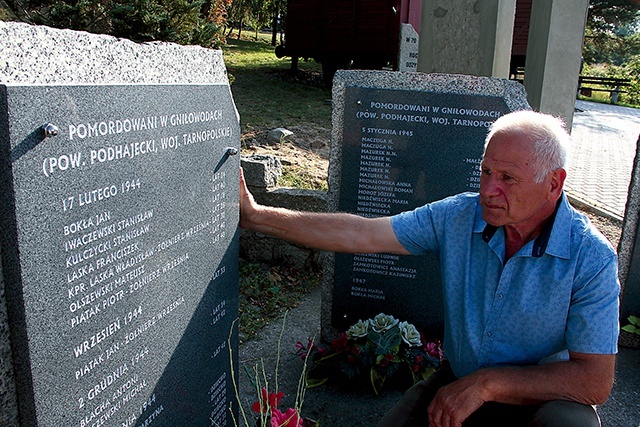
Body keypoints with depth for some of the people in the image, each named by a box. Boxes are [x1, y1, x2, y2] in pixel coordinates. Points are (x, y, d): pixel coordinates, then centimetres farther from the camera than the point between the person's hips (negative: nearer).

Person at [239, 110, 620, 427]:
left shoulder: (591, 259, -18)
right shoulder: (458, 217, -10)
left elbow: (596, 381, -19)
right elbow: (360, 234, -11)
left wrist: (488, 383, -26)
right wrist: (257, 216, -14)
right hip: (459, 383, 2)